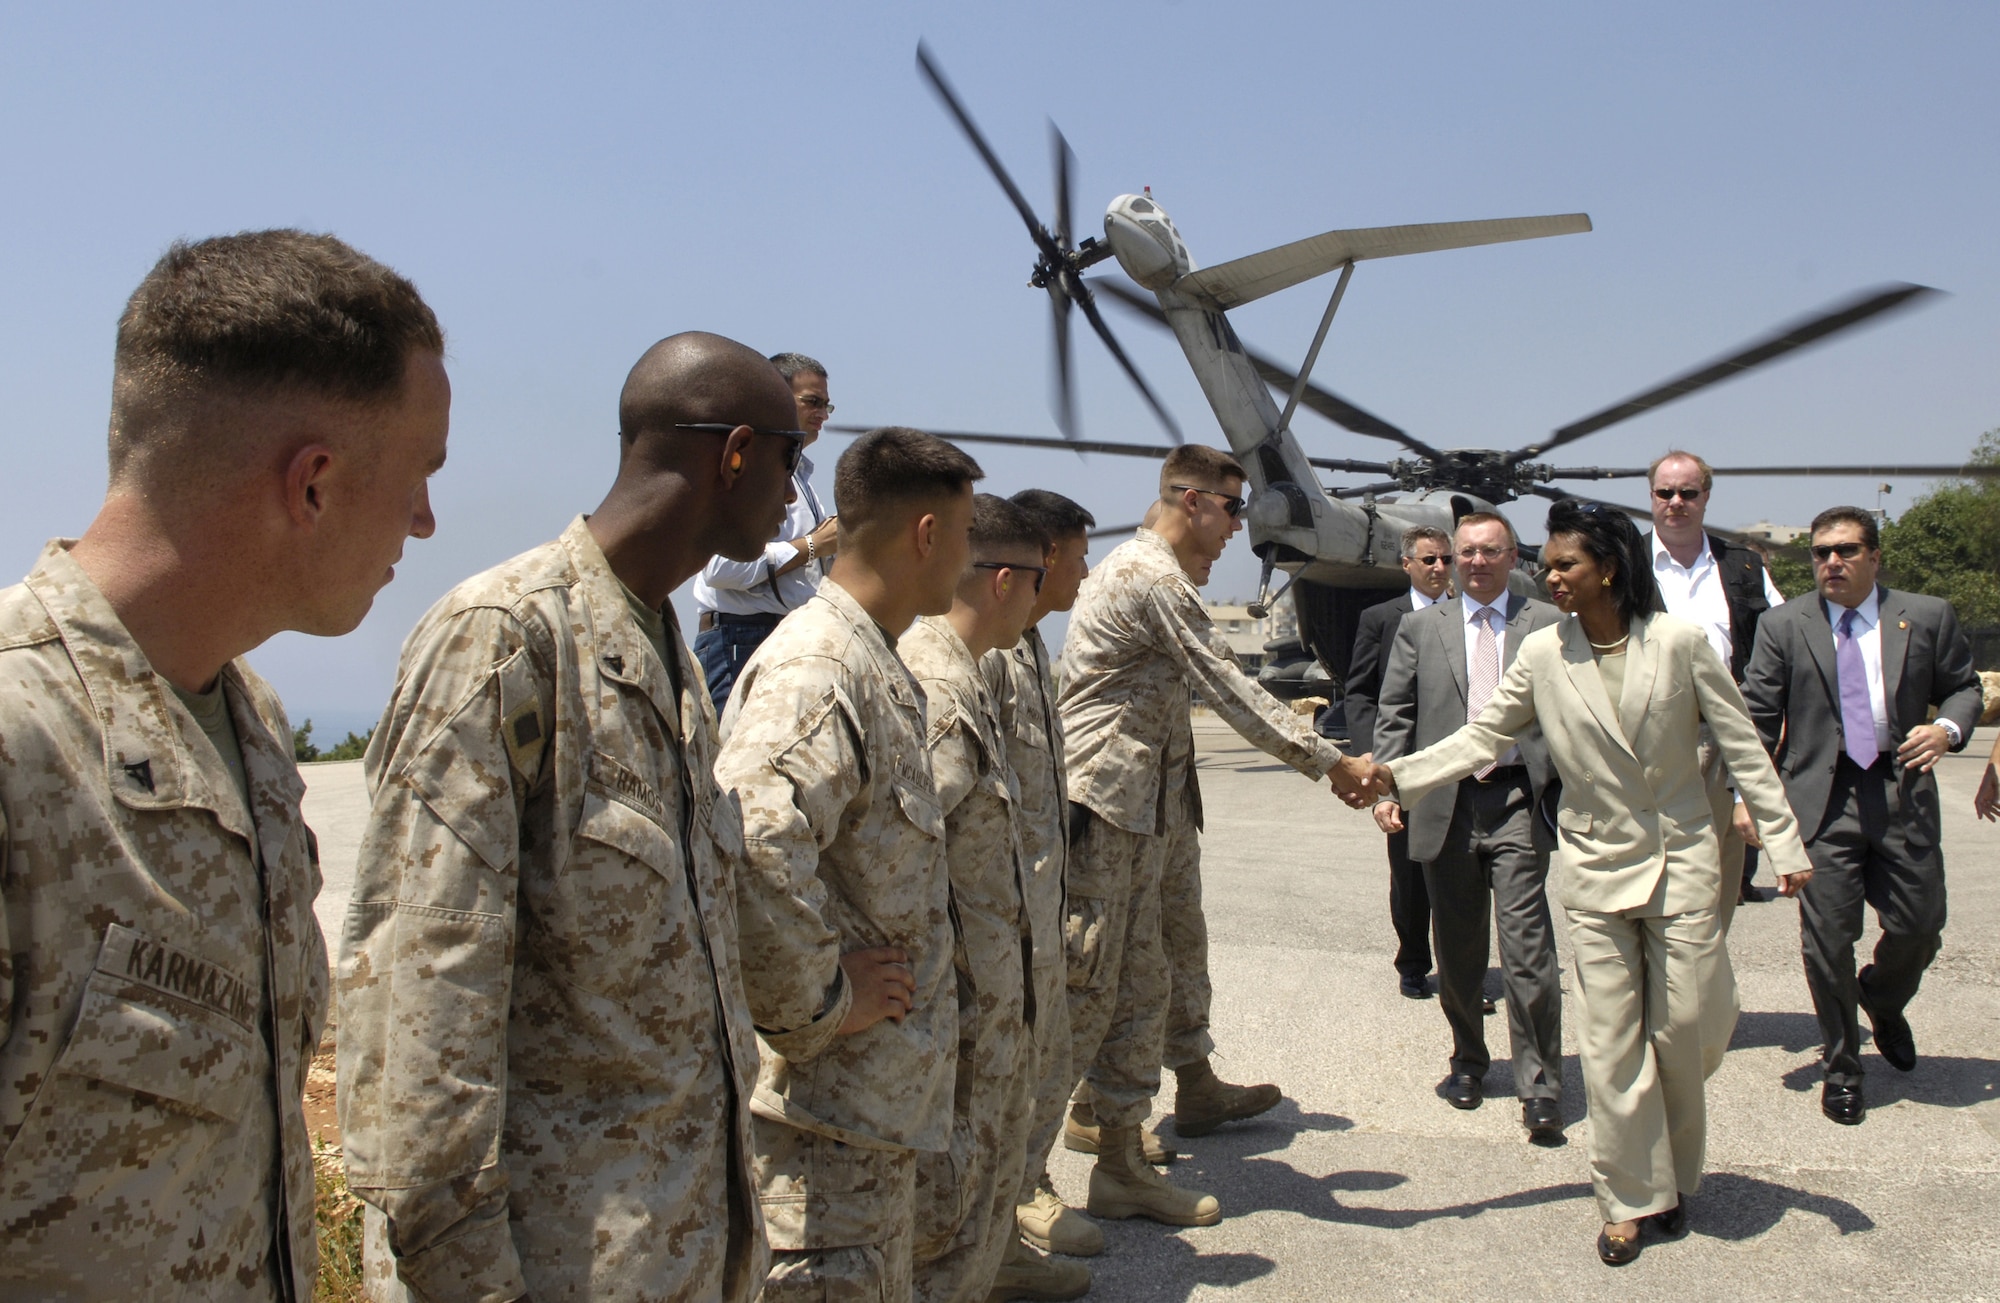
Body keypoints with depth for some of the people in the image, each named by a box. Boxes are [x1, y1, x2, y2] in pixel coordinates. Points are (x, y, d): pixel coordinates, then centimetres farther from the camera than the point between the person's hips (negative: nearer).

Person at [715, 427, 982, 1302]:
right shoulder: (816, 670, -21)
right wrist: (819, 1005, -24)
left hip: (886, 1097, 10)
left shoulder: (878, 666, 12)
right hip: (830, 1108, -10)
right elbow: (750, 851, -37)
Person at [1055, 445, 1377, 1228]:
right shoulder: (1156, 578, -13)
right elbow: (1230, 692, -13)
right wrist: (1330, 764, -6)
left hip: (1134, 810, 10)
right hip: (1098, 808, -10)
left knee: (1140, 988, 14)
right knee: (1080, 992, -6)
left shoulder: (1145, 569, 21)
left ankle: (1119, 1165, 27)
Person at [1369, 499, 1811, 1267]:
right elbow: (1483, 738, 0)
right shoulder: (1543, 655, -2)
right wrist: (1399, 777, -12)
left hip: (1681, 861, -1)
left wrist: (1783, 844, -1)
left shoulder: (1679, 643, -6)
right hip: (1595, 866, 1)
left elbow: (1742, 747, -1)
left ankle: (1674, 1175, 26)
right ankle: (1631, 1197, 13)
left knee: (1679, 1026, 4)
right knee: (1610, 1038, 1)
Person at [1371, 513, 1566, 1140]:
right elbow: (1395, 715, 9)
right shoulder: (1420, 627, 12)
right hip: (1445, 804, 2)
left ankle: (1540, 1087, 2)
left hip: (1519, 804, -2)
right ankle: (1468, 1060, 30)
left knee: (1528, 949, -8)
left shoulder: (1547, 625, 8)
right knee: (1457, 952, 12)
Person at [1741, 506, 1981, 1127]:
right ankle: (1841, 1067, 18)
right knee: (1829, 937, -1)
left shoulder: (1927, 617, 6)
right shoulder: (1784, 625, 2)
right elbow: (1757, 718, 1)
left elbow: (1963, 687, 16)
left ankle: (1883, 1003, 42)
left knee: (1919, 927, 7)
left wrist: (1949, 728, -7)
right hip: (1821, 799, -1)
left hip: (1903, 796, 2)